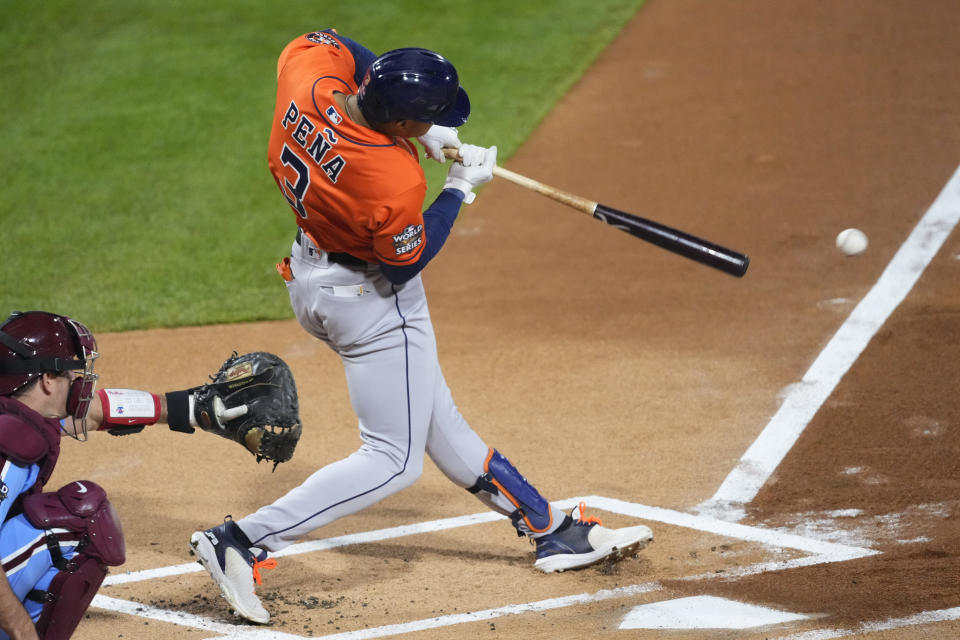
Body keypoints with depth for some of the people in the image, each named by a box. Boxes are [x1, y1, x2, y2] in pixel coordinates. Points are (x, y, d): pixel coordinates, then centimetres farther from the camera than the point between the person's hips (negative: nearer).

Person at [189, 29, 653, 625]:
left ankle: (552, 530, 32)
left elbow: (330, 43, 5)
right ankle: (241, 542, -10)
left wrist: (420, 127, -1)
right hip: (372, 299, -10)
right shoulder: (394, 182, -35)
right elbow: (405, 262, -18)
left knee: (437, 420, 18)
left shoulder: (308, 77, -19)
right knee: (394, 460, -1)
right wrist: (460, 188, -9)